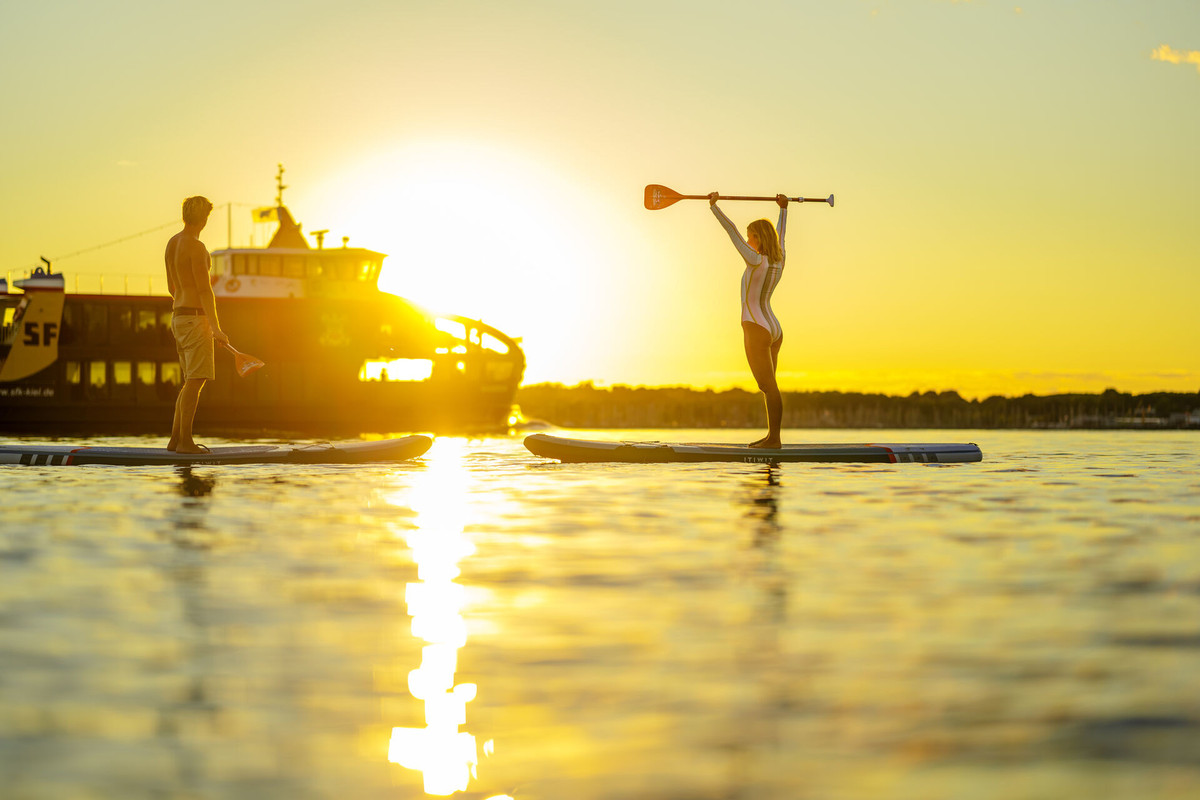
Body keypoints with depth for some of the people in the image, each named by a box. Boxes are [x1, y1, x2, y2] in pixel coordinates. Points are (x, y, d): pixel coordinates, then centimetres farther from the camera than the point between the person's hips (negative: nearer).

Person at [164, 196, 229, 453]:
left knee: (192, 381, 13)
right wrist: (216, 328, -20)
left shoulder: (172, 243, 14)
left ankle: (175, 438, 11)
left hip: (179, 317, 9)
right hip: (196, 319, -9)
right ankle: (185, 441, -9)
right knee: (195, 381, -8)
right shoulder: (196, 247, -15)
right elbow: (204, 290, -20)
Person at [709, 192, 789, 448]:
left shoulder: (756, 261, -14)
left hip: (756, 329, -9)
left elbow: (732, 231, -12)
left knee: (767, 386, -9)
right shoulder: (778, 261, 6)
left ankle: (774, 439, -10)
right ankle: (772, 436, 12)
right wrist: (783, 209, 39)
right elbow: (780, 235, 24)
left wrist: (714, 206, -5)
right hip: (774, 330, 9)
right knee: (767, 386, 11)